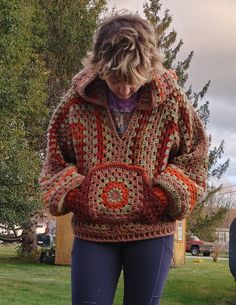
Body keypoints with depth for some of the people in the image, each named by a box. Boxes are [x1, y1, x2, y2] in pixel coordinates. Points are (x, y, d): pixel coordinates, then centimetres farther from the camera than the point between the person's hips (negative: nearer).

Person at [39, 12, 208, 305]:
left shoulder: (172, 100, -4)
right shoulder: (77, 100, -2)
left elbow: (193, 158, 4)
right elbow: (56, 159, 9)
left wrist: (165, 196, -11)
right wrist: (73, 194, -9)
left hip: (152, 230, 0)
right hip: (91, 231, 1)